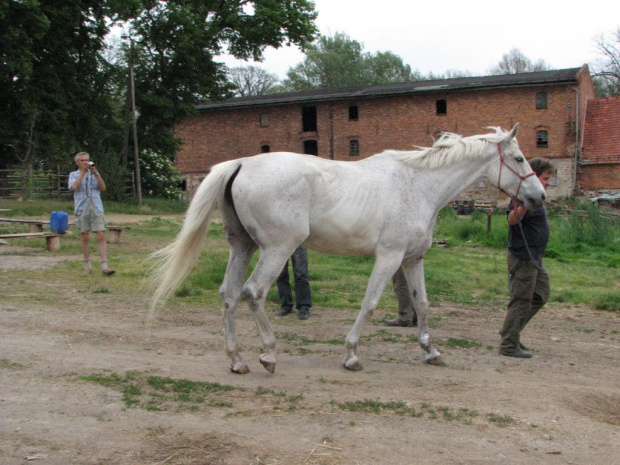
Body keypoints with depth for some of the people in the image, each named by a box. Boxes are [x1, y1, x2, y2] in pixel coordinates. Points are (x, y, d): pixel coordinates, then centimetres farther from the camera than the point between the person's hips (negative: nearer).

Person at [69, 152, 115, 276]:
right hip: (81, 209, -1)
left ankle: (104, 266, -14)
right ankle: (87, 265, 15)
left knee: (101, 236, -9)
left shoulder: (94, 173, 16)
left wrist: (96, 173, -8)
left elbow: (103, 188, 1)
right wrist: (83, 172, -10)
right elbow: (74, 187, -10)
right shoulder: (73, 175, 10)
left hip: (96, 208, 1)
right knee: (85, 238, 3)